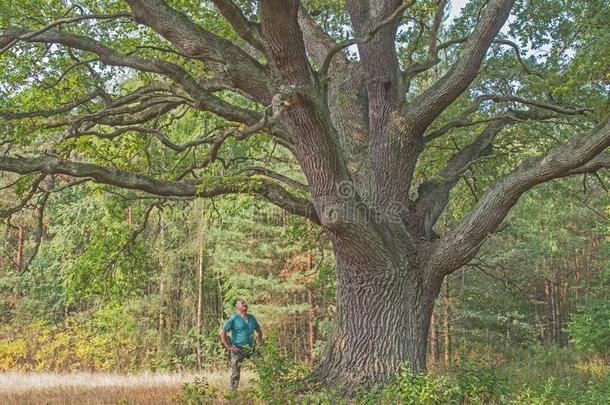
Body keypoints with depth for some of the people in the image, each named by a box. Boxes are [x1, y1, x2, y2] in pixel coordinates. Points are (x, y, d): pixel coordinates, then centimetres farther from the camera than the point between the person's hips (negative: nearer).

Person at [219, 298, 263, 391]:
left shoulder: (251, 318, 12)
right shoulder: (234, 318, -5)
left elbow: (259, 330, 27)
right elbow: (222, 332, -9)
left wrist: (260, 342, 14)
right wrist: (228, 346, -12)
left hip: (251, 349, 5)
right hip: (238, 350, -5)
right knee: (235, 373, 0)